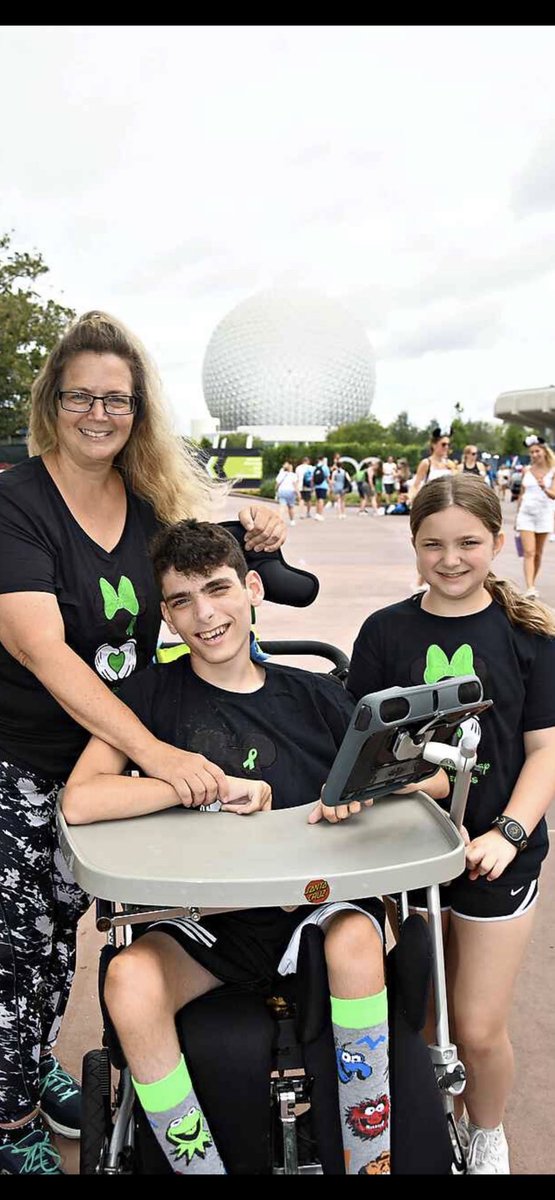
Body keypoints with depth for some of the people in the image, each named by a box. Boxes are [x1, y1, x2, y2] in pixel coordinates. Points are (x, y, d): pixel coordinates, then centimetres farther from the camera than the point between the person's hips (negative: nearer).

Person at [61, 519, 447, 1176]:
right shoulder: (153, 692, -1)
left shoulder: (313, 694, 3)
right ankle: (200, 1165, -8)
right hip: (207, 919, 0)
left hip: (318, 904, 1)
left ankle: (370, 1159, -8)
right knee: (129, 979, -28)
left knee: (354, 940, -31)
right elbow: (79, 801, -16)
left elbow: (432, 777, 4)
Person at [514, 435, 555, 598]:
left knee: (538, 553, 9)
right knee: (528, 552, -10)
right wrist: (516, 515, 12)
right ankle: (529, 588, -17)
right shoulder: (526, 470, 4)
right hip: (526, 514, 1)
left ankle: (533, 585, 23)